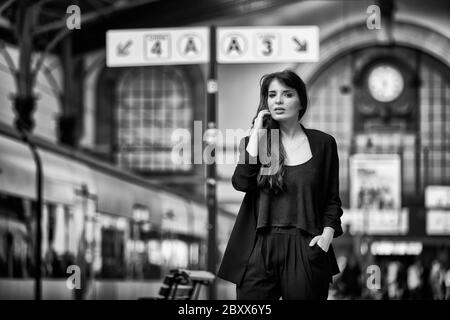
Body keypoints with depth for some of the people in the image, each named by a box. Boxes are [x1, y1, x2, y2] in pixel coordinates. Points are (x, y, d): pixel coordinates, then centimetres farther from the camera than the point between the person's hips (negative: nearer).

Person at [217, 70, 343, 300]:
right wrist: (257, 132, -6)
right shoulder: (254, 141, 9)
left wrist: (328, 233, -7)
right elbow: (241, 183, -9)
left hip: (305, 250, -1)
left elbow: (332, 199, 10)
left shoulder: (322, 143, 6)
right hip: (259, 248, 1)